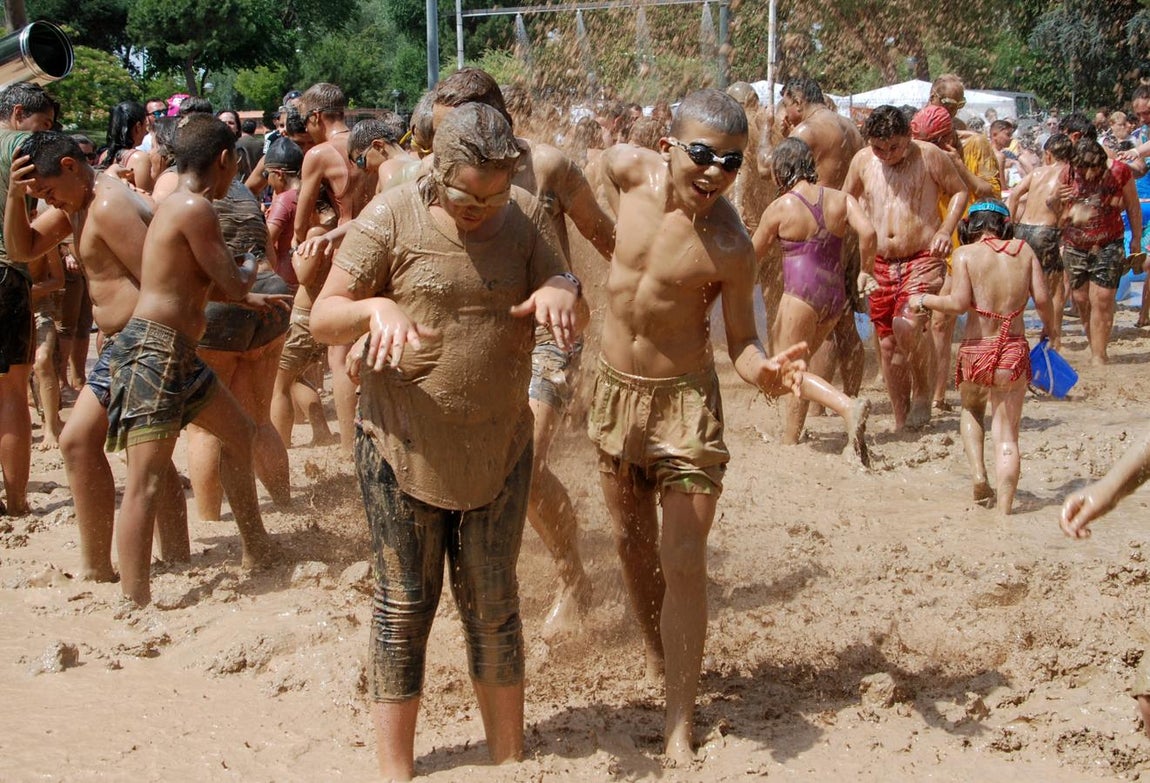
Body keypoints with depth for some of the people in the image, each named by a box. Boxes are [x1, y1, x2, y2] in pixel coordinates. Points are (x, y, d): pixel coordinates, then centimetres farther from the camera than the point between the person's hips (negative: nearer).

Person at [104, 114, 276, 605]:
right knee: (146, 476, -14)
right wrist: (249, 266, 9)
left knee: (239, 434, 23)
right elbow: (233, 285, -11)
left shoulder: (176, 204, 15)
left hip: (179, 354, 11)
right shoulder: (195, 208, -15)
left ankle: (257, 552, 37)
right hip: (154, 350, -11)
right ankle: (136, 602, -18)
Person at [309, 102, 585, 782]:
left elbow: (578, 320, -3)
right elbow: (322, 317, -10)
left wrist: (562, 291, -26)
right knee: (405, 604, 4)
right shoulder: (393, 216, -10)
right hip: (403, 446, -2)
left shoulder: (527, 218, -1)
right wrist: (376, 307, -32)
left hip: (499, 448, 3)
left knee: (494, 607, 12)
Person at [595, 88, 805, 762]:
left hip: (684, 402, -5)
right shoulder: (630, 169, -10)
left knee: (684, 560, -10)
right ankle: (659, 656, 43)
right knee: (633, 543, 19)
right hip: (616, 390, 5)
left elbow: (742, 342, -15)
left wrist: (763, 371, -36)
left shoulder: (731, 246, -21)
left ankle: (680, 721, -3)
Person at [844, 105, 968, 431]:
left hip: (923, 258, -4)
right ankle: (901, 422, 18)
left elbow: (959, 191, 7)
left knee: (907, 325, -27)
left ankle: (922, 390, -1)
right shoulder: (862, 161, 5)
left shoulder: (929, 156, -4)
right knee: (887, 343, 6)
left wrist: (945, 231, -8)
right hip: (880, 263, 5)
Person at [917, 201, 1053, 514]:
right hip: (1014, 352, 1)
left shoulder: (966, 254, -4)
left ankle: (978, 474, 10)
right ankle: (1004, 509, -1)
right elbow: (1042, 298, 0)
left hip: (976, 351, -1)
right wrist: (1049, 328, 18)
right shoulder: (1023, 250, 4)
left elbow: (959, 303, -16)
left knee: (971, 411, 29)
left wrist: (924, 300, 0)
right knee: (1007, 435, 7)